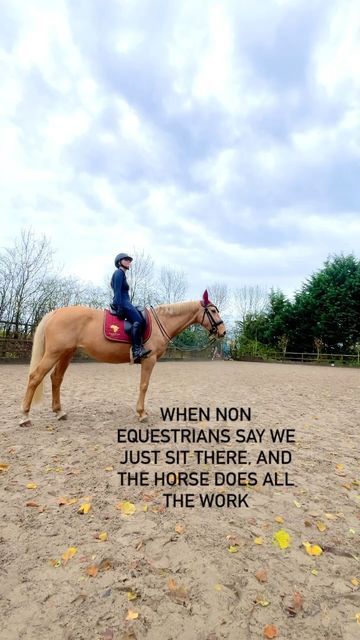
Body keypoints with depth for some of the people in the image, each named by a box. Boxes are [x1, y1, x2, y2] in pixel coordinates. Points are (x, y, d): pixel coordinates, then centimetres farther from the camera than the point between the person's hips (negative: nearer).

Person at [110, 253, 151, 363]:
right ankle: (136, 350, -32)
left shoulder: (122, 274, 26)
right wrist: (120, 308, -22)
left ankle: (139, 347, -7)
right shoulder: (119, 272, -3)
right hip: (122, 303, -10)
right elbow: (117, 292, -14)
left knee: (141, 320, 2)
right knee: (138, 321, -27)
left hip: (125, 303, 10)